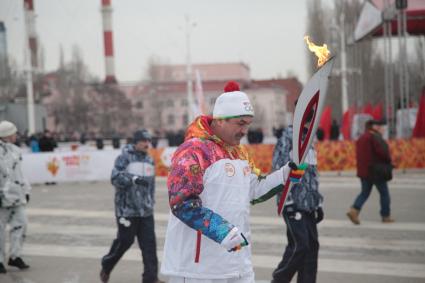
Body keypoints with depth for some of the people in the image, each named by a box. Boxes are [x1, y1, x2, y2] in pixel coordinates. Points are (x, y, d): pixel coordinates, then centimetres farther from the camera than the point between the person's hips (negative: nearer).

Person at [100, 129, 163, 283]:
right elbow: (115, 178, -18)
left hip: (146, 211, 6)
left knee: (149, 243, 0)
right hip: (127, 209, -6)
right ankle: (106, 266, 27)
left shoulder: (150, 160, 13)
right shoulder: (124, 158, -7)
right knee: (125, 240, 2)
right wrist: (134, 179, -30)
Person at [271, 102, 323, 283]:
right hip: (294, 203, -8)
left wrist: (318, 204, 18)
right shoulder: (288, 137, -8)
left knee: (312, 247, 5)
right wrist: (288, 201, -17)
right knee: (300, 246, -11)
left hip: (309, 204, 8)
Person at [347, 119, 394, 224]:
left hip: (363, 171, 7)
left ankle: (354, 210, -9)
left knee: (365, 192, 11)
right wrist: (389, 161, -3)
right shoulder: (375, 137, -13)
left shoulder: (361, 138, 14)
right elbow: (382, 152, -20)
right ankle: (386, 216, 12)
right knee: (384, 193, 6)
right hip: (376, 171, -7)